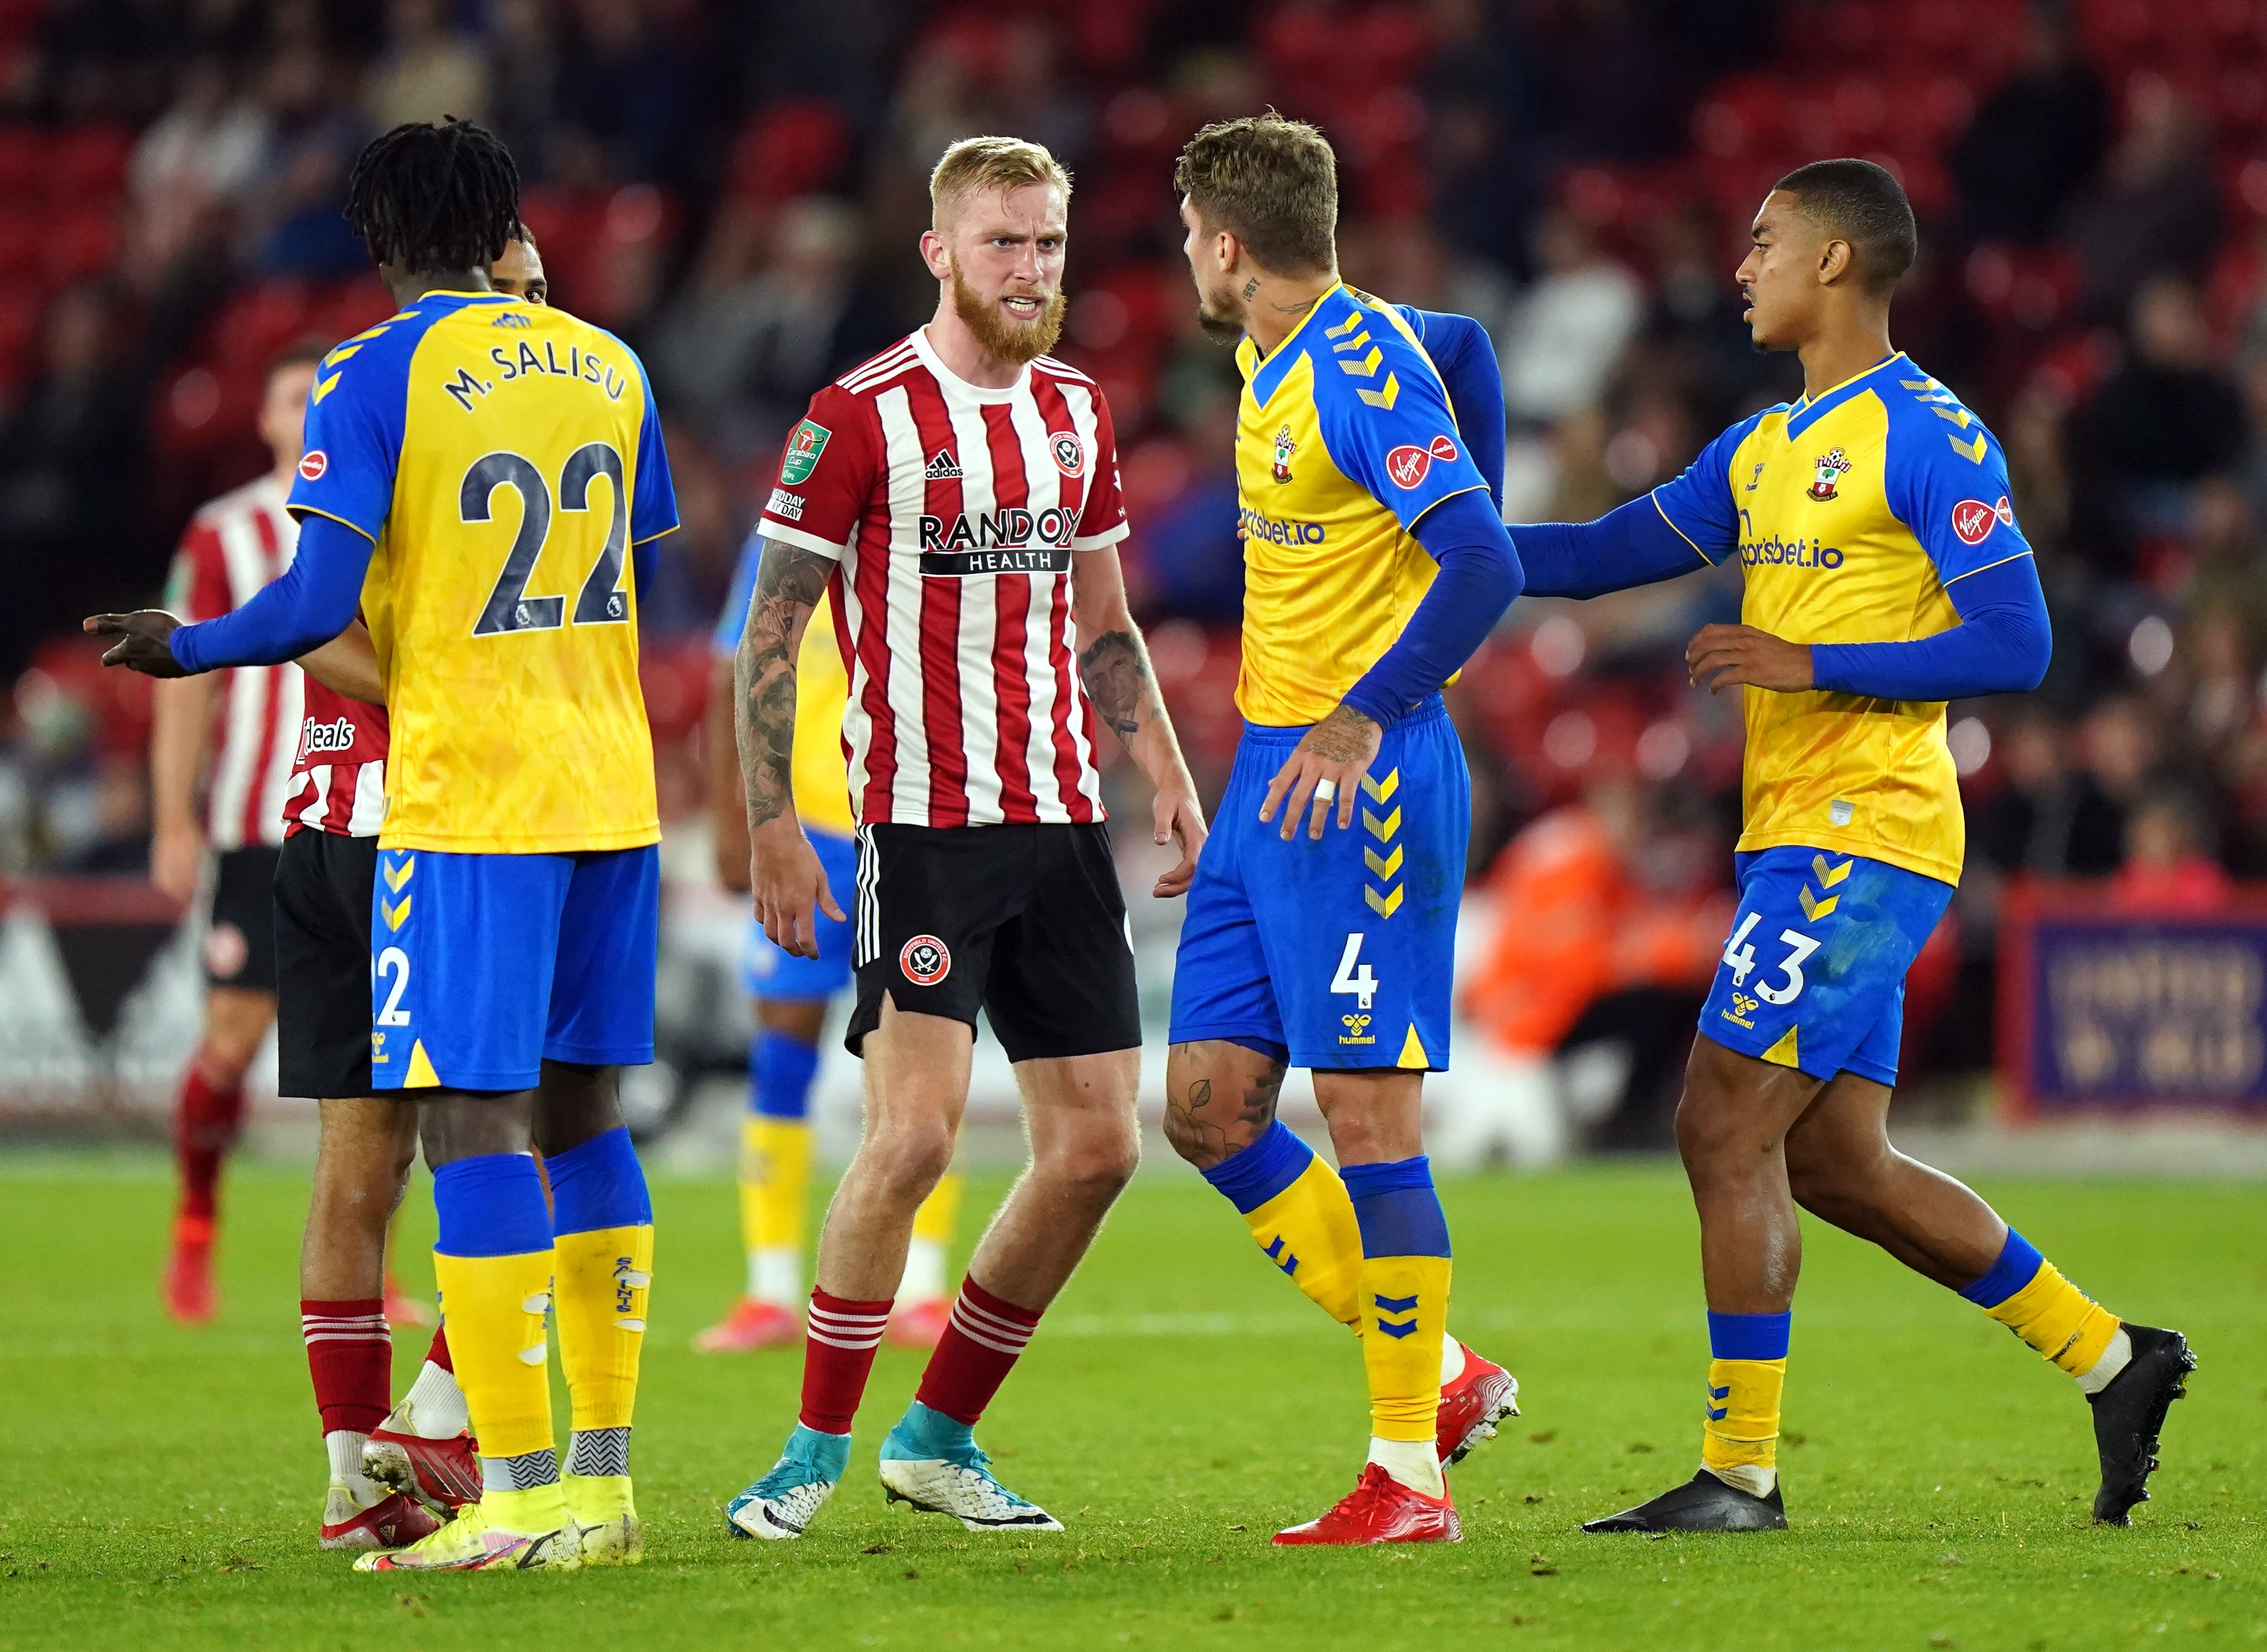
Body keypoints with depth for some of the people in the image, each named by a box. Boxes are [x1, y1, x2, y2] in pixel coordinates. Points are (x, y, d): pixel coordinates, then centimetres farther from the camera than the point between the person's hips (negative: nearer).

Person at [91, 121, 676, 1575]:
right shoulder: (607, 367, 10)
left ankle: (521, 1501, -9)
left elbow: (319, 604, -12)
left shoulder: (377, 377, -7)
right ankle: (603, 1482, 13)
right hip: (611, 791, 6)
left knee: (470, 1122, -5)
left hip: (464, 800, -6)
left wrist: (181, 650, 5)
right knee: (579, 1114, 13)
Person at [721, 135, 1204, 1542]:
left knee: (1099, 1143, 3)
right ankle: (817, 1452, -5)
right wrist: (771, 822, -10)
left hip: (1062, 820, 7)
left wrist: (1169, 776, 13)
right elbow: (772, 629, -4)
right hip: (924, 827, -7)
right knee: (915, 1128, -17)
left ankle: (940, 1436, 15)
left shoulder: (1076, 410, 13)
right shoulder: (862, 415, -6)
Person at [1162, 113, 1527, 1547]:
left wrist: (1363, 720, -30)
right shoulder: (1275, 357, 13)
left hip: (1365, 780, -10)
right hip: (1272, 775, 10)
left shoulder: (1363, 370, -16)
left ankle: (1408, 1476, -4)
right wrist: (1454, 509, 30)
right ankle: (1444, 1373, 15)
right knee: (1210, 1108, 6)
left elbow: (1485, 570, -24)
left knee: (1368, 1109, -8)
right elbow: (1463, 349, 32)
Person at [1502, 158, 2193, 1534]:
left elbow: (2013, 647, -15)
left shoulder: (1930, 436, -10)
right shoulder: (1764, 448, 17)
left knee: (1726, 1128, -10)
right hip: (1798, 840, 9)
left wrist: (1812, 664, -18)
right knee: (1834, 1162, 9)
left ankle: (1741, 1473, -5)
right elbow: (1601, 555, 18)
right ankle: (2116, 1361, 19)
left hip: (1863, 836, -9)